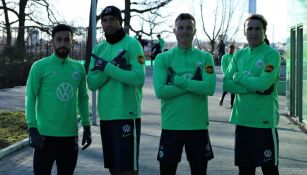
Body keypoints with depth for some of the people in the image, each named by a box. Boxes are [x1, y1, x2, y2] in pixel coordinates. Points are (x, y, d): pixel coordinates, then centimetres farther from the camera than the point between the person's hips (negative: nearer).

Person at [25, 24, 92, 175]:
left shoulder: (79, 68, 8)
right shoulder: (40, 66, -5)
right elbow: (30, 99, -6)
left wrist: (87, 127, 10)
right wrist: (33, 129, -13)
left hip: (70, 134, 4)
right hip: (46, 134, -4)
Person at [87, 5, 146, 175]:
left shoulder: (132, 44, -6)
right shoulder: (98, 49, 12)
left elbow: (139, 78, -18)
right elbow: (92, 83, 2)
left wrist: (107, 68, -16)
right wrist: (114, 66, -12)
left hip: (127, 115, -6)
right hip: (106, 115, 6)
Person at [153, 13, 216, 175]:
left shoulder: (205, 57, 3)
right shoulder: (163, 58, 1)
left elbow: (209, 88, -12)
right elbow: (160, 91, -13)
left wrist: (178, 80, -15)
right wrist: (192, 84, -13)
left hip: (198, 125, 1)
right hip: (171, 125, -1)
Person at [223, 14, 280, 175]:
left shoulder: (272, 54, -7)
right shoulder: (239, 55, 9)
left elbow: (263, 83, -21)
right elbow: (226, 84, -1)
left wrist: (239, 77, -7)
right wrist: (254, 86, -13)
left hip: (264, 121, -5)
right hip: (242, 120, 5)